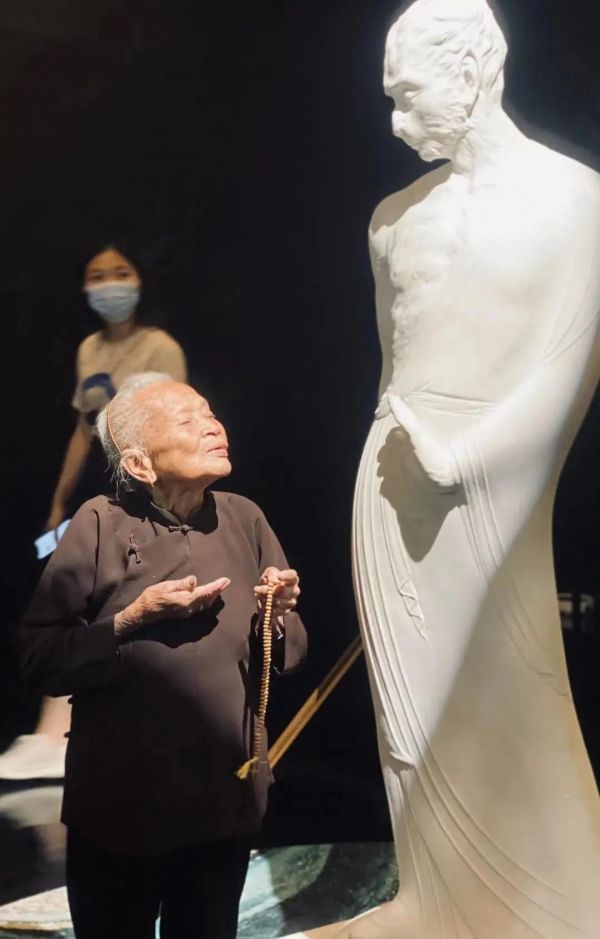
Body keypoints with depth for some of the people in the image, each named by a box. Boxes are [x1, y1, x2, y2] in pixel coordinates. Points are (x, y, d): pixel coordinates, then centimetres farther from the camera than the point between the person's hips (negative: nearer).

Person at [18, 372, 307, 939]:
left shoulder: (244, 518, 0)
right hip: (120, 805, -2)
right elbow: (40, 660, -12)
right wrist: (133, 621, -22)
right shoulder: (101, 524, -10)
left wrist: (278, 618, -14)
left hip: (226, 800, 3)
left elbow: (290, 652, 6)